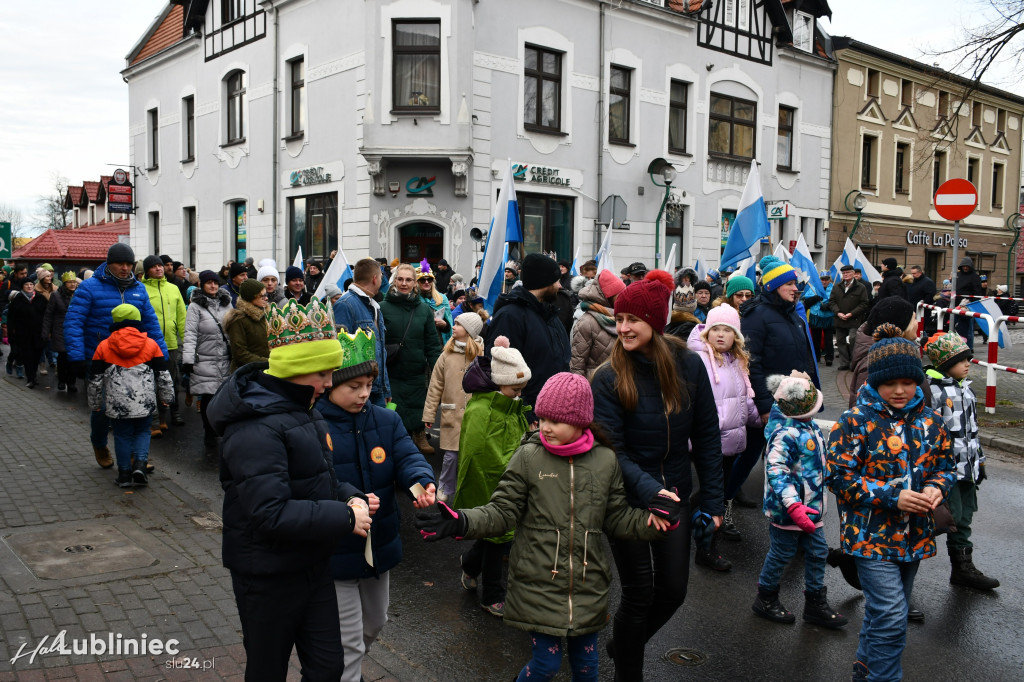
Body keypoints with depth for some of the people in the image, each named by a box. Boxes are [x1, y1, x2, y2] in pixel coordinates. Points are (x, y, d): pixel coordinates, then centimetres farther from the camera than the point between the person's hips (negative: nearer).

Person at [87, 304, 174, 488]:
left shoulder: (103, 347, 1)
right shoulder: (151, 344, 1)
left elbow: (95, 380, 5)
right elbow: (163, 375, 4)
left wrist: (95, 403, 17)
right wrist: (166, 396, 17)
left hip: (117, 403, 0)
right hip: (144, 402, 0)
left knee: (122, 435, 12)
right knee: (142, 431, 16)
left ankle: (124, 472, 15)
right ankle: (140, 464, -2)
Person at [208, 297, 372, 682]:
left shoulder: (302, 406, 5)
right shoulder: (256, 426, -26)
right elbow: (269, 514, -33)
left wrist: (349, 496, -5)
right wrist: (345, 518, -26)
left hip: (313, 564, 8)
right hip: (269, 576, -8)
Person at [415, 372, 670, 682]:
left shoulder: (605, 461, -2)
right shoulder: (528, 456, -8)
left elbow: (618, 519, 5)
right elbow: (502, 512, -8)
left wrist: (655, 518, -12)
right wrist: (461, 522, -24)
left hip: (588, 587, 2)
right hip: (538, 584, -2)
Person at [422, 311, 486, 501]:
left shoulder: (484, 354, -1)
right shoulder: (447, 354, 4)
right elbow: (435, 386, 4)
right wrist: (429, 414, 1)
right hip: (452, 414, 1)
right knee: (451, 454, 3)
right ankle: (445, 489, 25)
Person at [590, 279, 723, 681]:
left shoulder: (689, 366, -8)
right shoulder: (609, 379, -15)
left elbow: (707, 437, -1)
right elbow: (612, 448, -19)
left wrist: (712, 499, -1)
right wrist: (649, 489, -33)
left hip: (675, 494, 3)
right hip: (627, 498, -3)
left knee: (673, 591, 11)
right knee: (640, 593, 6)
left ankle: (623, 646, 40)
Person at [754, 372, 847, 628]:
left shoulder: (808, 425, 4)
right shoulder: (785, 434, -28)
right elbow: (776, 471, -33)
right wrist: (793, 507, -38)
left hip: (810, 505, 9)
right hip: (788, 509, -9)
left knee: (818, 551, 16)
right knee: (782, 552, 8)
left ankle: (816, 603, 31)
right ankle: (765, 599, 29)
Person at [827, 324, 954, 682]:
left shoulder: (931, 421, 3)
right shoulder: (855, 421, -13)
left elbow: (946, 465, 14)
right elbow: (838, 476, -15)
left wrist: (937, 487, -9)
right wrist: (891, 496, -22)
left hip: (915, 535, 6)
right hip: (871, 535, -6)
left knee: (884, 611, 20)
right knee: (891, 616, -12)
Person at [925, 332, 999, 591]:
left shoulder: (966, 389, 13)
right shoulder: (933, 391, -15)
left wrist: (979, 460, 23)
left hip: (967, 467, 8)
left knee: (964, 518, 14)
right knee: (951, 517, -8)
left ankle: (964, 567, 25)